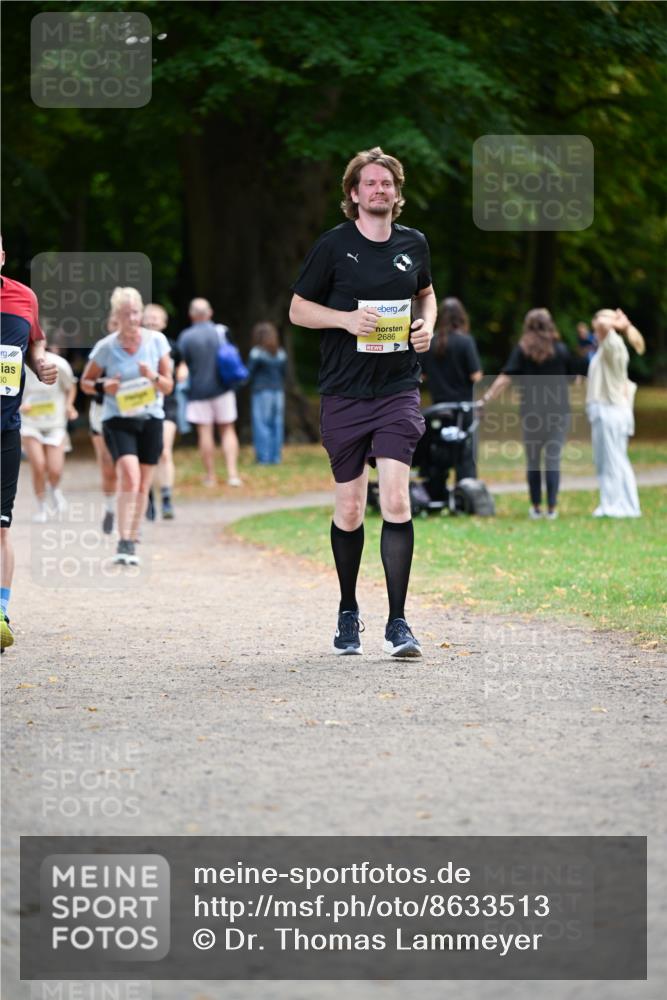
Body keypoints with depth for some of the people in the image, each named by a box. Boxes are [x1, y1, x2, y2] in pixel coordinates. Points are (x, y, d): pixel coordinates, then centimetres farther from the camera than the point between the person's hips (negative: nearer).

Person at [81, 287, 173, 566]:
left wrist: (153, 377, -18)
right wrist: (103, 386, -14)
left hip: (151, 419, 3)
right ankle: (123, 543, -21)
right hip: (118, 419, -3)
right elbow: (85, 381, 7)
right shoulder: (106, 347, -6)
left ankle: (132, 544, 22)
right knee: (130, 477, -23)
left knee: (142, 486, 6)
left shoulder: (156, 341, -1)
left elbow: (168, 386, 3)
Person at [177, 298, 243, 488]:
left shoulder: (185, 337, -8)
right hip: (222, 388, 2)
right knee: (227, 429, 9)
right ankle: (232, 472, -1)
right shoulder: (221, 332, -2)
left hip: (198, 390, -2)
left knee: (205, 432, 4)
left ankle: (210, 476, 6)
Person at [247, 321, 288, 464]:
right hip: (278, 391, 5)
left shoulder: (256, 353, -9)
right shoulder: (281, 354, 6)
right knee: (276, 425, 7)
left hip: (261, 392, -5)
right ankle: (275, 457, 8)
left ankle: (264, 457, -5)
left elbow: (249, 373, -8)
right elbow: (284, 373, 12)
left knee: (261, 425, -2)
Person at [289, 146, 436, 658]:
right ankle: (348, 612, 25)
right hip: (344, 394, -1)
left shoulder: (413, 243, 8)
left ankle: (398, 622, -10)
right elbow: (298, 309, 3)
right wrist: (347, 318, -14)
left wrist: (427, 324, 5)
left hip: (399, 390, 1)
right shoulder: (333, 245, -2)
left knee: (395, 500, -13)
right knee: (349, 509, 6)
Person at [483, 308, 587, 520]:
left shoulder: (521, 351, -1)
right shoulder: (560, 350, 1)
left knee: (533, 460, 10)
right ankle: (551, 508, -3)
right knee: (553, 459, 0)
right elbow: (582, 370, 8)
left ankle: (536, 507, 13)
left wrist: (488, 397, -10)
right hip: (558, 412, 0)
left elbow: (505, 377, -10)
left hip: (531, 413, 0)